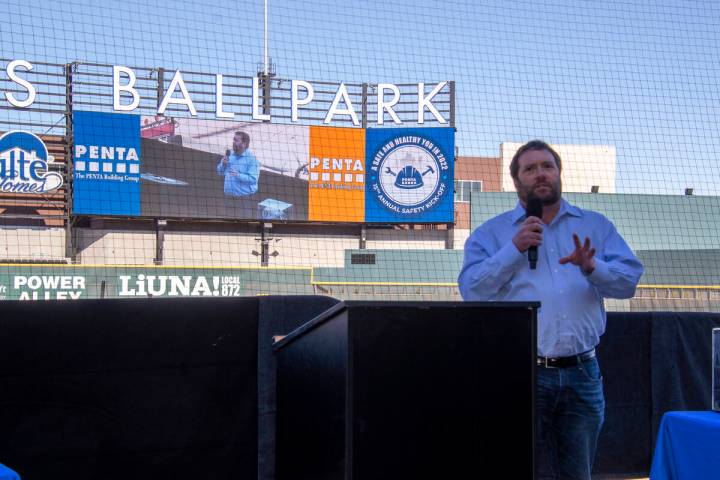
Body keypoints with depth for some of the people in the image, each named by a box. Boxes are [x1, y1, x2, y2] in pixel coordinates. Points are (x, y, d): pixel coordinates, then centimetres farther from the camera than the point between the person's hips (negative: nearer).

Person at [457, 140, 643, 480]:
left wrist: (593, 267, -16)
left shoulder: (596, 226, 14)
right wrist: (514, 249, -13)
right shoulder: (490, 233, 9)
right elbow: (472, 290, -5)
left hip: (581, 374, 2)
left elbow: (629, 280, 4)